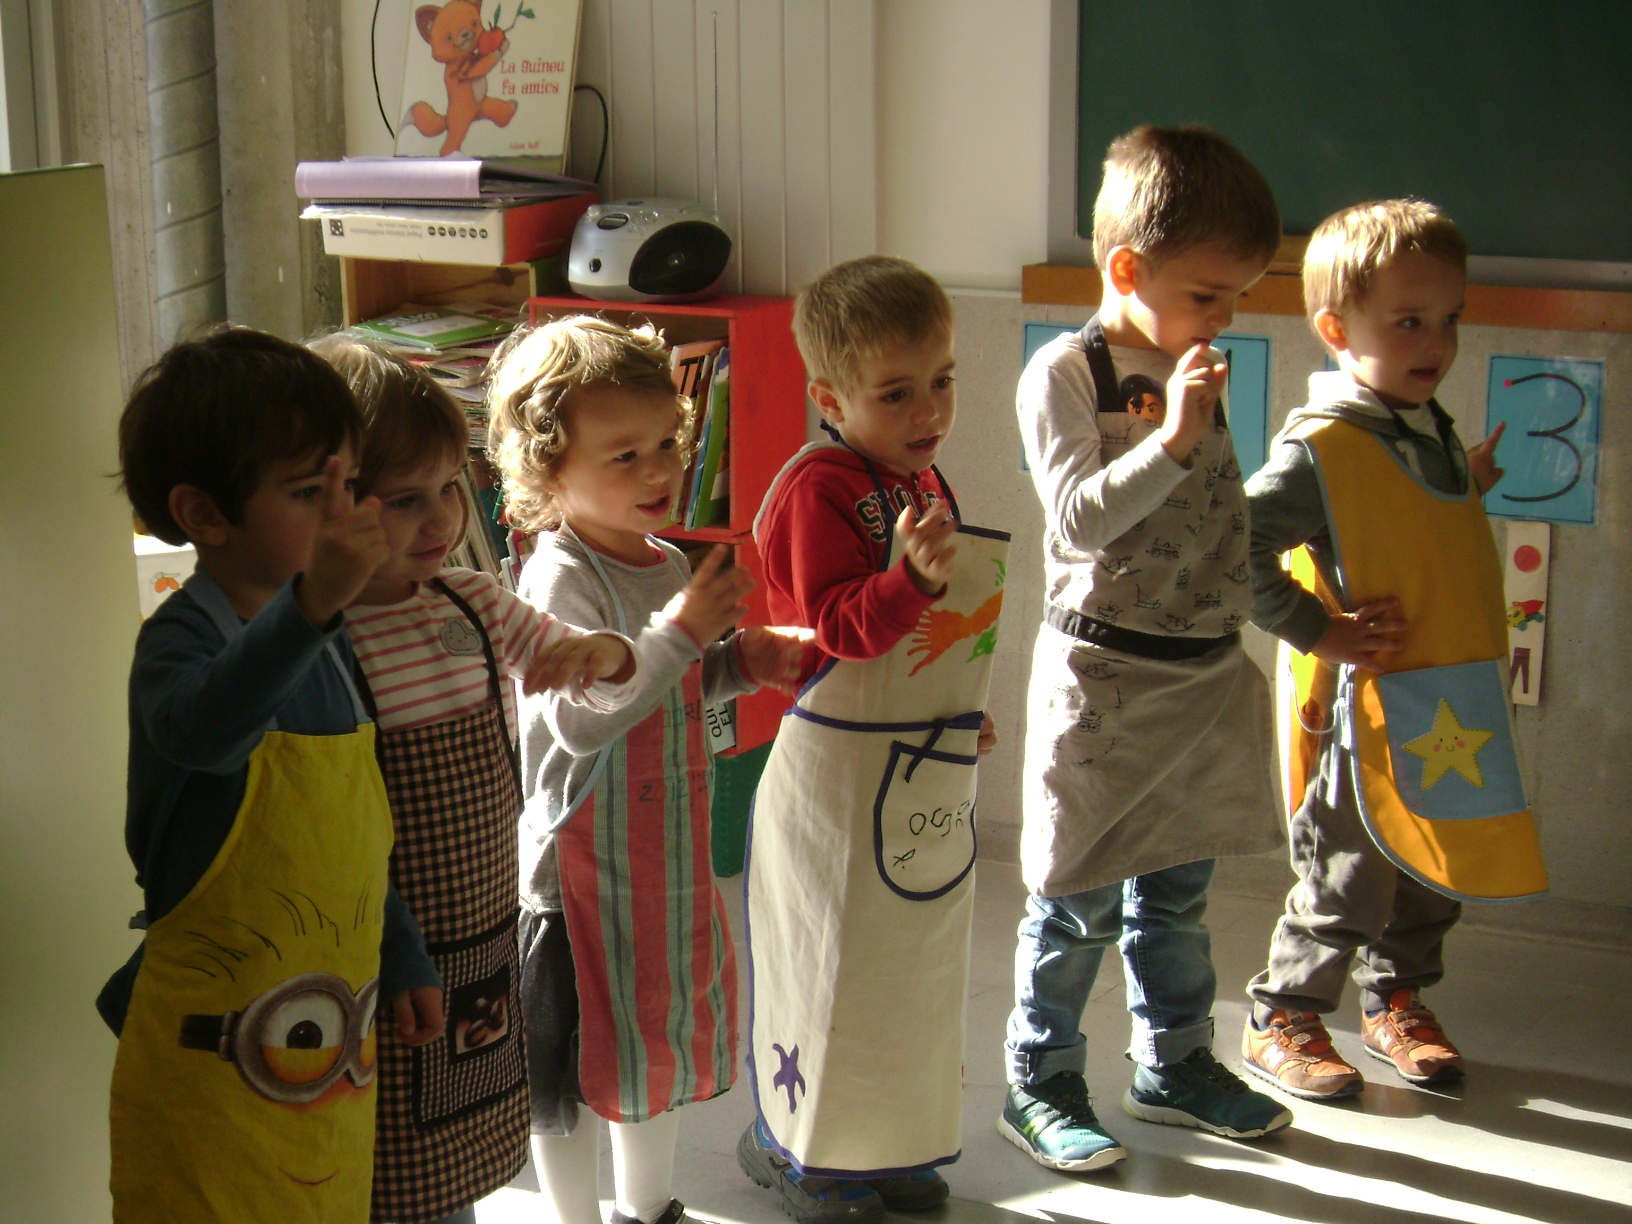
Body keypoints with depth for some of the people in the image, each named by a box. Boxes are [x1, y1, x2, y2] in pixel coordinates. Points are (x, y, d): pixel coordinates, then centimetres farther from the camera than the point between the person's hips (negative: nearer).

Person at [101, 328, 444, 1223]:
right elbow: (196, 730, -44)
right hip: (209, 1064, -7)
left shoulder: (329, 641, 6)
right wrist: (309, 606, -58)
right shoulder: (182, 640, -18)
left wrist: (403, 961, 22)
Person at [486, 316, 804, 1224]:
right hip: (579, 862, -8)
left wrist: (744, 660, 1)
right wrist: (683, 630, -30)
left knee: (664, 1031, 22)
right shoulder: (559, 580, -20)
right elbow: (581, 720, -30)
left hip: (667, 853, 8)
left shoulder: (670, 563, 5)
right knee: (572, 1061, 6)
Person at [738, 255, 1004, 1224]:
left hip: (928, 771, 9)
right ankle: (794, 1144, 21)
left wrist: (962, 717, 22)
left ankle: (884, 1140, 33)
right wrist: (913, 577, -40)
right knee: (829, 954, 2)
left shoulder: (923, 481, 8)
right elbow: (841, 625, -25)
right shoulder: (820, 490, -18)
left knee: (915, 947, 17)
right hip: (840, 771, -9)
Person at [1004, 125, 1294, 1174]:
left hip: (1209, 672, 7)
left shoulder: (1199, 373, 10)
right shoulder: (1066, 373, -12)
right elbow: (1079, 516, -20)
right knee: (1077, 899, 1)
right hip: (1104, 677, -7)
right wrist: (1171, 438, -28)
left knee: (1179, 890, 17)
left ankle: (1175, 1062, 32)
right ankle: (1040, 1085, 16)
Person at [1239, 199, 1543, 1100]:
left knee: (1435, 872, 19)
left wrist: (1467, 487, 10)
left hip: (1454, 712, 8)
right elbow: (1236, 550, -24)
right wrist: (1320, 631, -20)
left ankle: (1396, 1001, 40)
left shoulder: (1434, 432, 9)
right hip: (1366, 713, -8)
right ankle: (1282, 1020, 21)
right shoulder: (1320, 449, -18)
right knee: (1344, 881, 3)